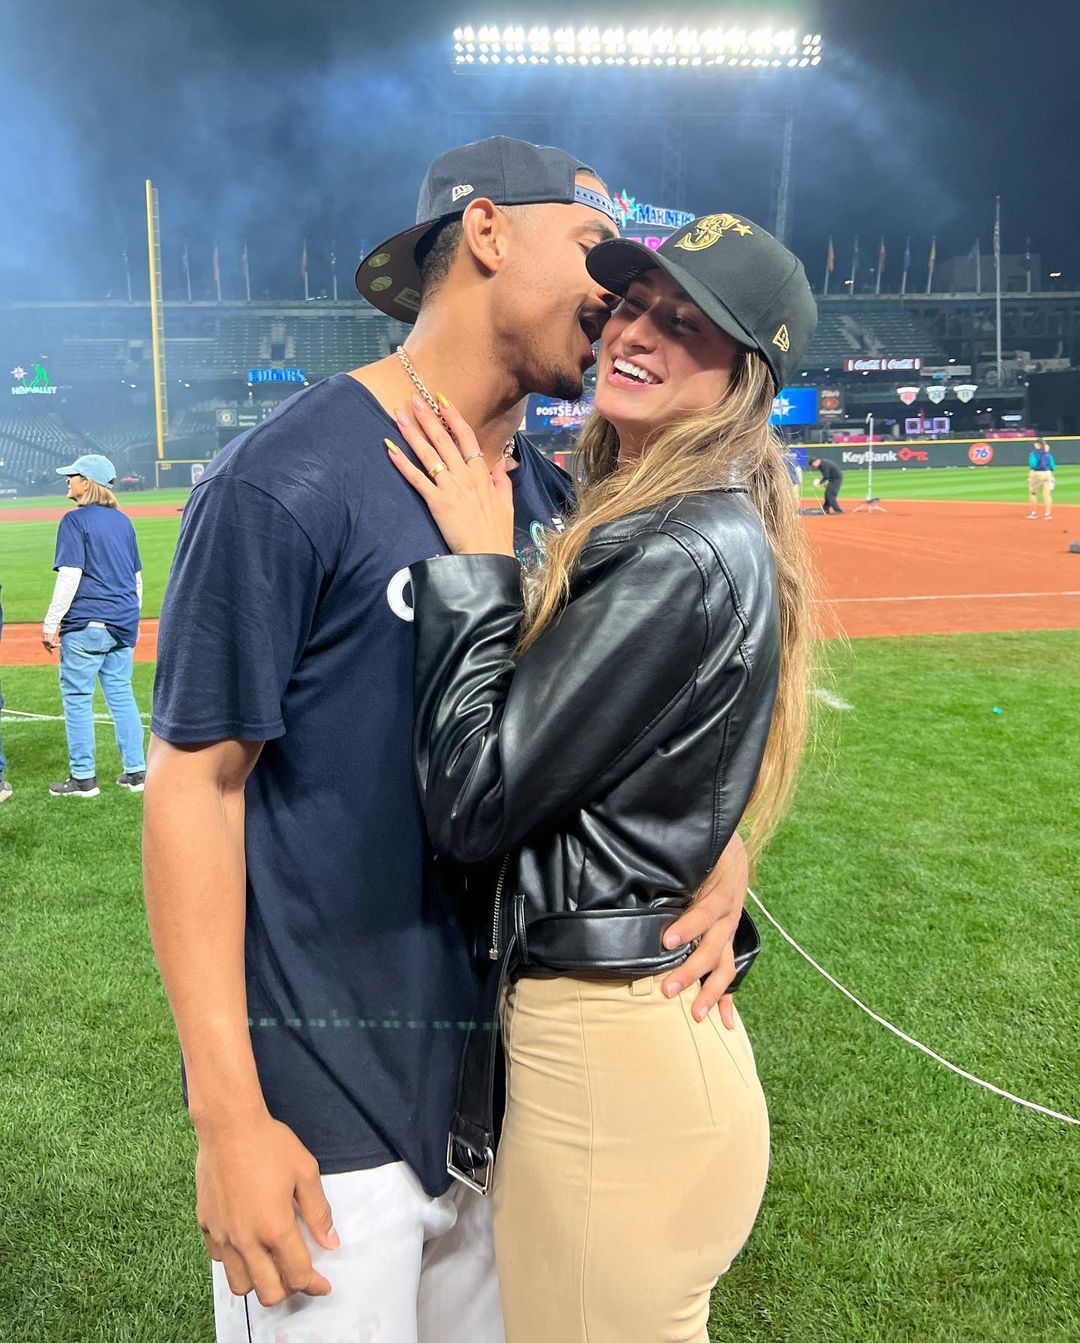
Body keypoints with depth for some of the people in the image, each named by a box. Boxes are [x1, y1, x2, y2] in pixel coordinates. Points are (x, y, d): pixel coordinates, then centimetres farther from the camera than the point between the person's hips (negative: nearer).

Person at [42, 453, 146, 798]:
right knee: (121, 694, 12)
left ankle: (83, 777, 6)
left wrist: (51, 624, -12)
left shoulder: (75, 520, -9)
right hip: (123, 624, 7)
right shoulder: (123, 521, 12)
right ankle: (136, 771, 13)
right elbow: (137, 577, 16)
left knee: (77, 697, 2)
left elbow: (69, 577, -15)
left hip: (86, 624, -7)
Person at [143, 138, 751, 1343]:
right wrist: (228, 1118, -16)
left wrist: (718, 846, -7)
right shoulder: (284, 482, -16)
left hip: (512, 1070, 7)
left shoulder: (557, 499, 5)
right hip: (325, 1103, -6)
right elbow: (195, 782, -15)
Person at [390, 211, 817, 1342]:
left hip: (614, 1061, -9)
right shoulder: (648, 528, 9)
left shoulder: (690, 557, -21)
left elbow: (472, 802, -22)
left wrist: (475, 564, -15)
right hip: (629, 1028, 9)